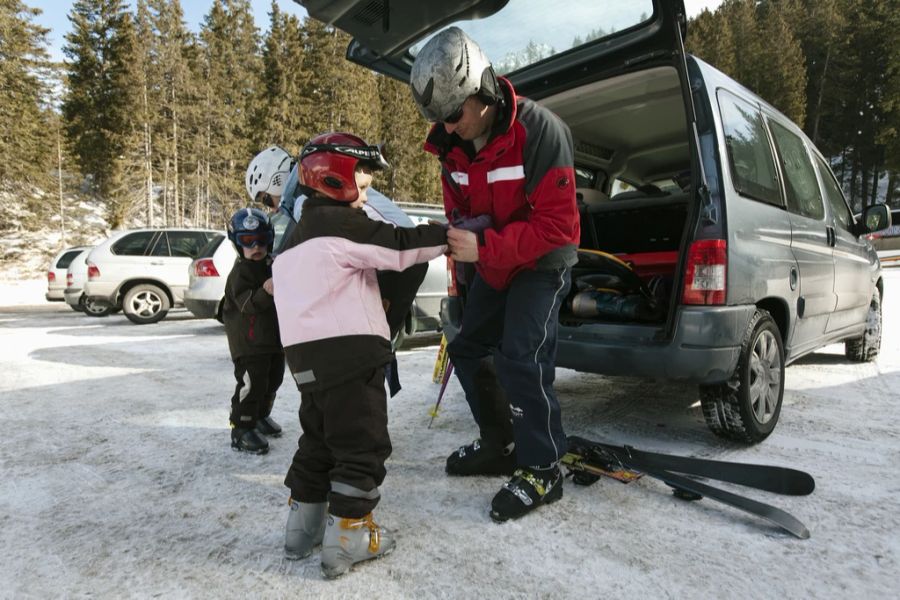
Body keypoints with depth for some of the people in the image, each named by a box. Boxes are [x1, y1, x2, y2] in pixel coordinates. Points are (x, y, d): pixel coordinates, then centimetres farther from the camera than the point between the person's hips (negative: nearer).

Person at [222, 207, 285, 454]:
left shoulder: (272, 265, 9)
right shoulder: (240, 272, -13)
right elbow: (246, 304, -28)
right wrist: (265, 292, -43)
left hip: (274, 336, 8)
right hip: (248, 341, -8)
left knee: (273, 379, 17)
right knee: (251, 383, -11)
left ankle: (261, 416, 36)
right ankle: (241, 429, 1)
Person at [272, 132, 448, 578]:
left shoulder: (300, 235, 21)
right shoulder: (342, 224, -8)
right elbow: (400, 246, -10)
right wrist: (454, 231, -1)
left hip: (308, 353, 9)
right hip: (347, 350, -9)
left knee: (319, 440, 19)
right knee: (362, 444, 0)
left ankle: (303, 528, 27)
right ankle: (346, 538, 6)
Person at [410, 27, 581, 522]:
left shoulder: (539, 130, -27)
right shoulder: (452, 146, -5)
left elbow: (557, 224, -29)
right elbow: (458, 206, 7)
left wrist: (484, 247, -35)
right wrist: (457, 236, -17)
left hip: (543, 262, -8)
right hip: (493, 265, 8)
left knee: (520, 358, -19)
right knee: (468, 349, 10)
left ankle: (542, 471, 0)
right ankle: (501, 445, 26)